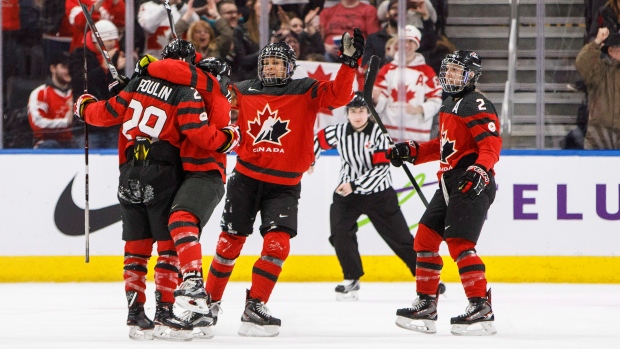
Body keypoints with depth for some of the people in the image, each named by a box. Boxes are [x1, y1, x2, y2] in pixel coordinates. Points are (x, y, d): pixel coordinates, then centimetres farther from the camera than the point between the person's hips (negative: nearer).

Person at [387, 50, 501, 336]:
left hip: (471, 185, -10)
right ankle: (426, 305, 17)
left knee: (459, 243, -18)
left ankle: (481, 308, -19)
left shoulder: (476, 105, -11)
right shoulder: (450, 105, 19)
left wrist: (480, 170, -36)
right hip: (449, 184, 10)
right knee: (425, 237, 11)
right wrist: (412, 151, 17)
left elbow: (491, 144, -21)